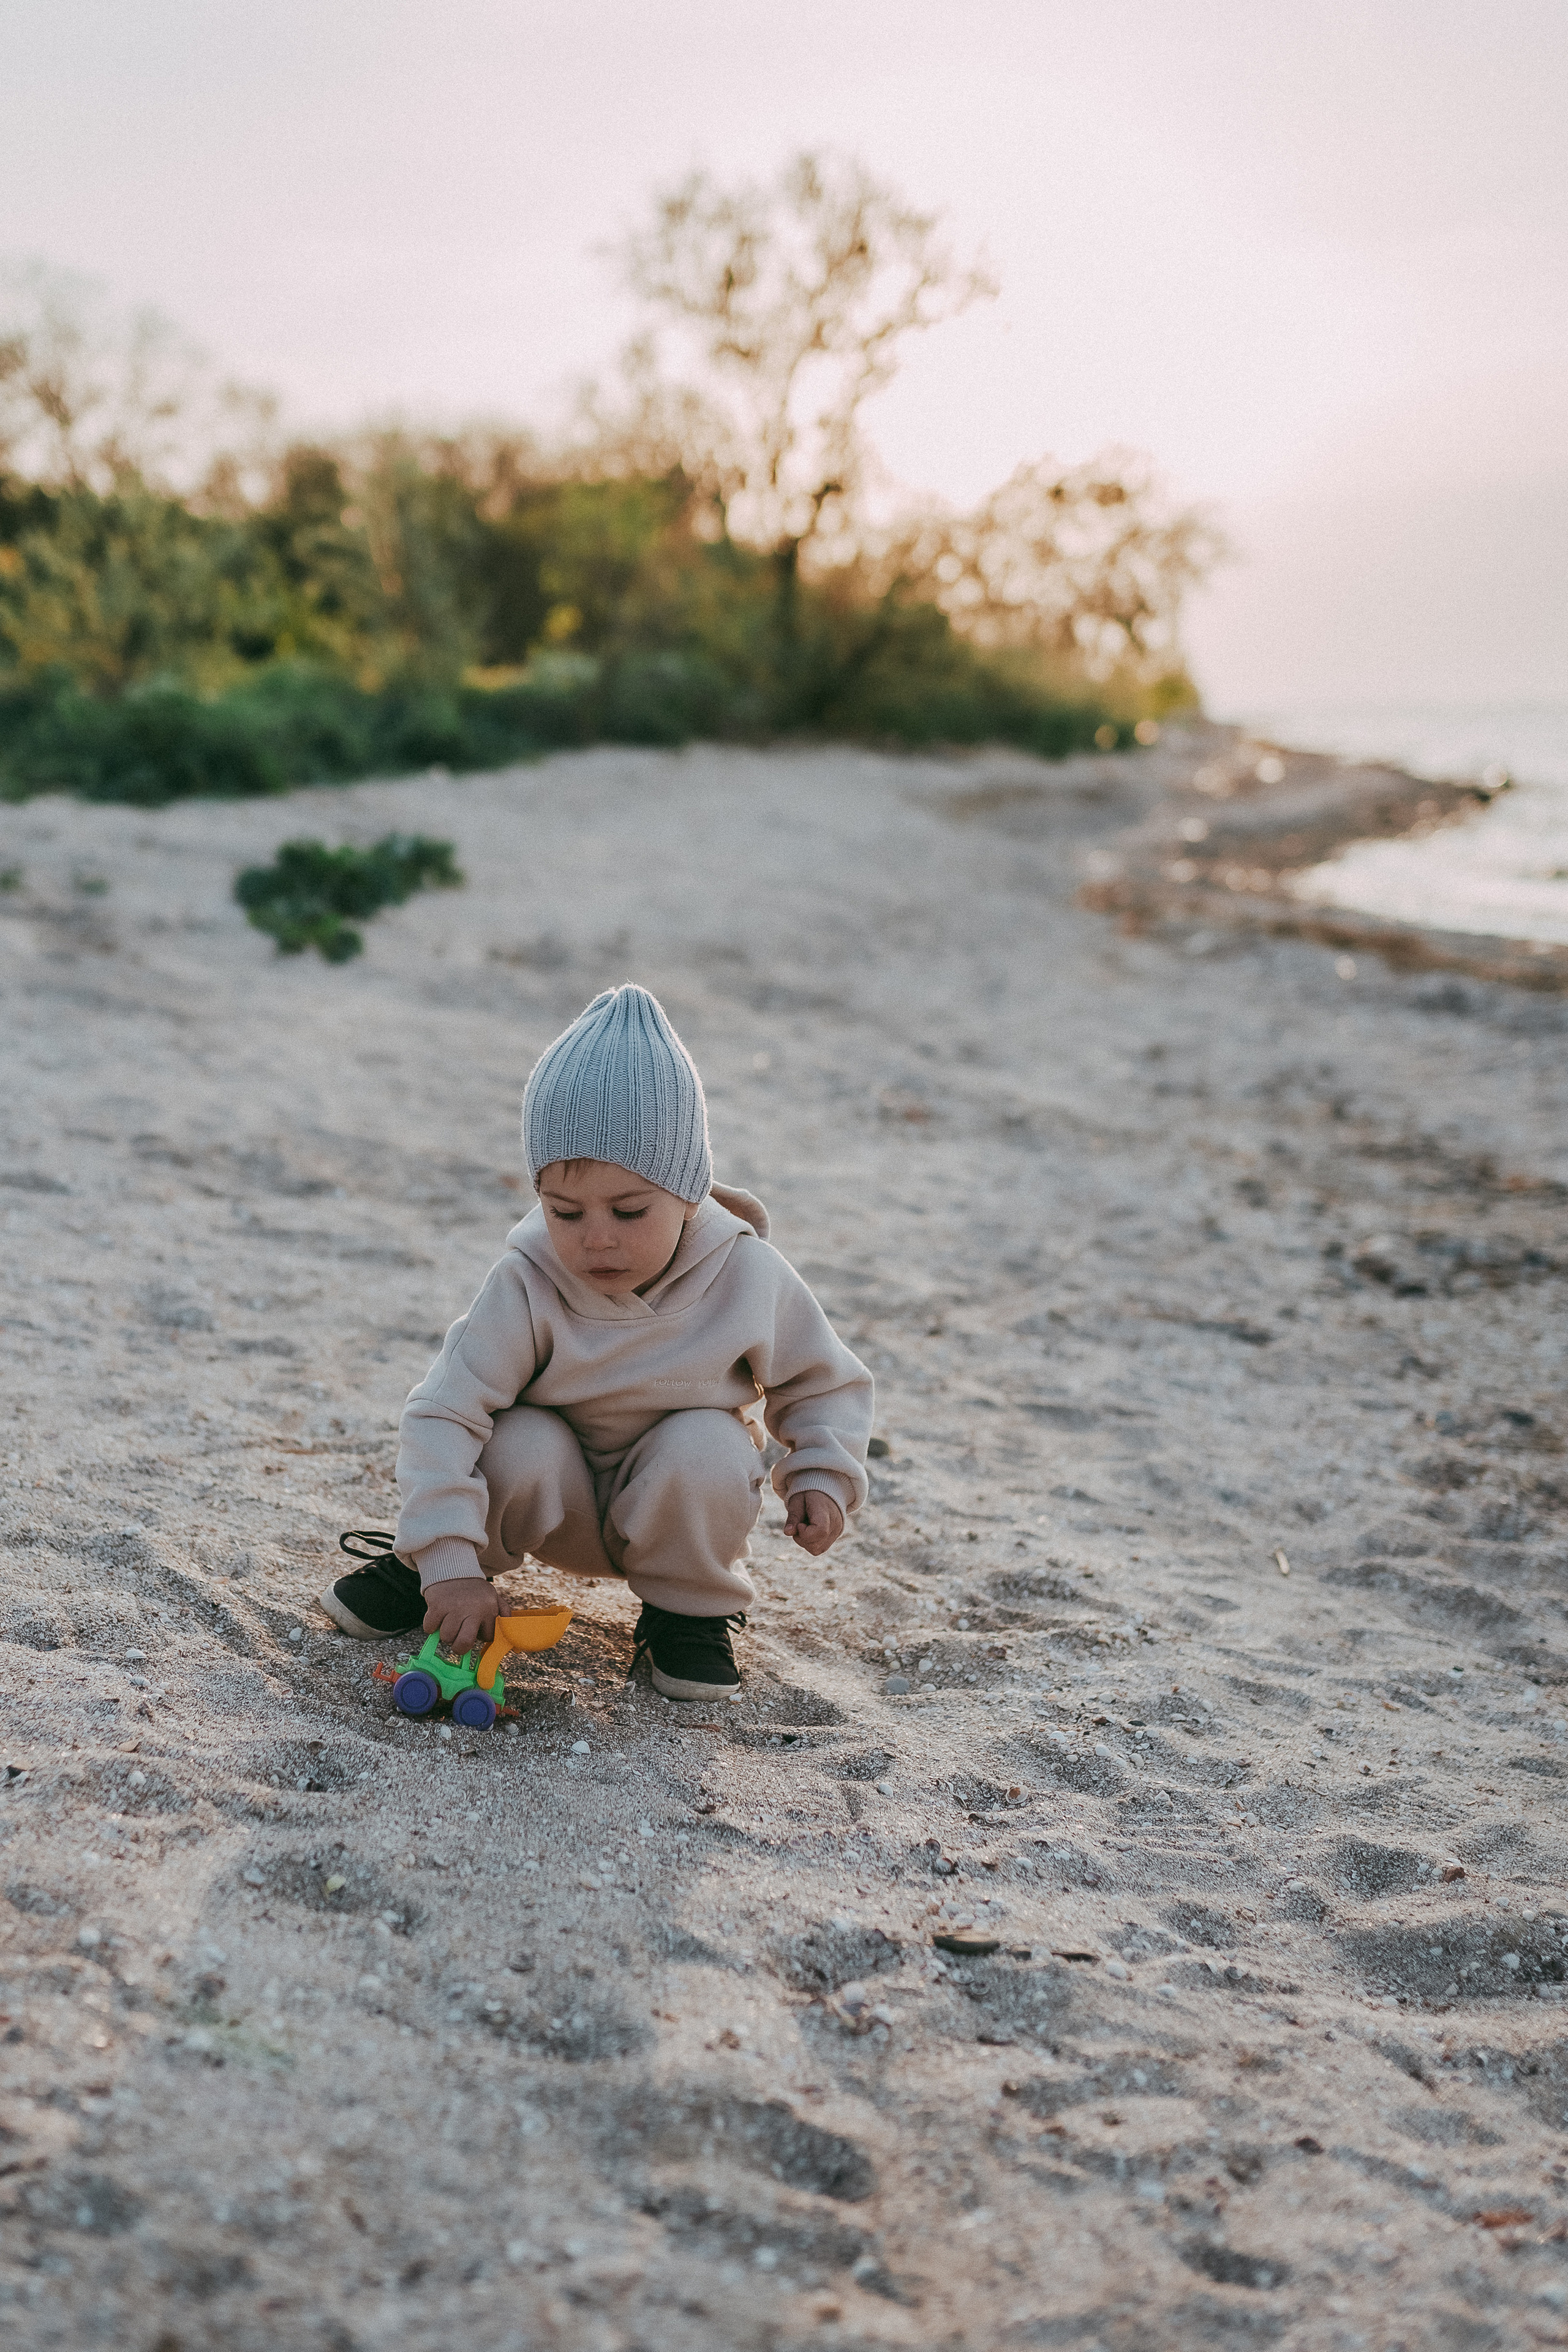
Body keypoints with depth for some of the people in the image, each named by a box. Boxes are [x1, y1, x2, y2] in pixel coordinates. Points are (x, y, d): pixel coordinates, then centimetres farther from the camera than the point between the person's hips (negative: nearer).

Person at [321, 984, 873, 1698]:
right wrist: (451, 1564, -35)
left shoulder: (748, 1277, -19)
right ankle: (417, 1568, 0)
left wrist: (822, 1477, -17)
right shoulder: (527, 1289, -25)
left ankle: (691, 1610, -3)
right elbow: (444, 1412, -28)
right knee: (521, 1445, -31)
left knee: (708, 1448, -30)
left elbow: (827, 1383, -1)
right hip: (561, 1504, 0)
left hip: (676, 1510, 0)